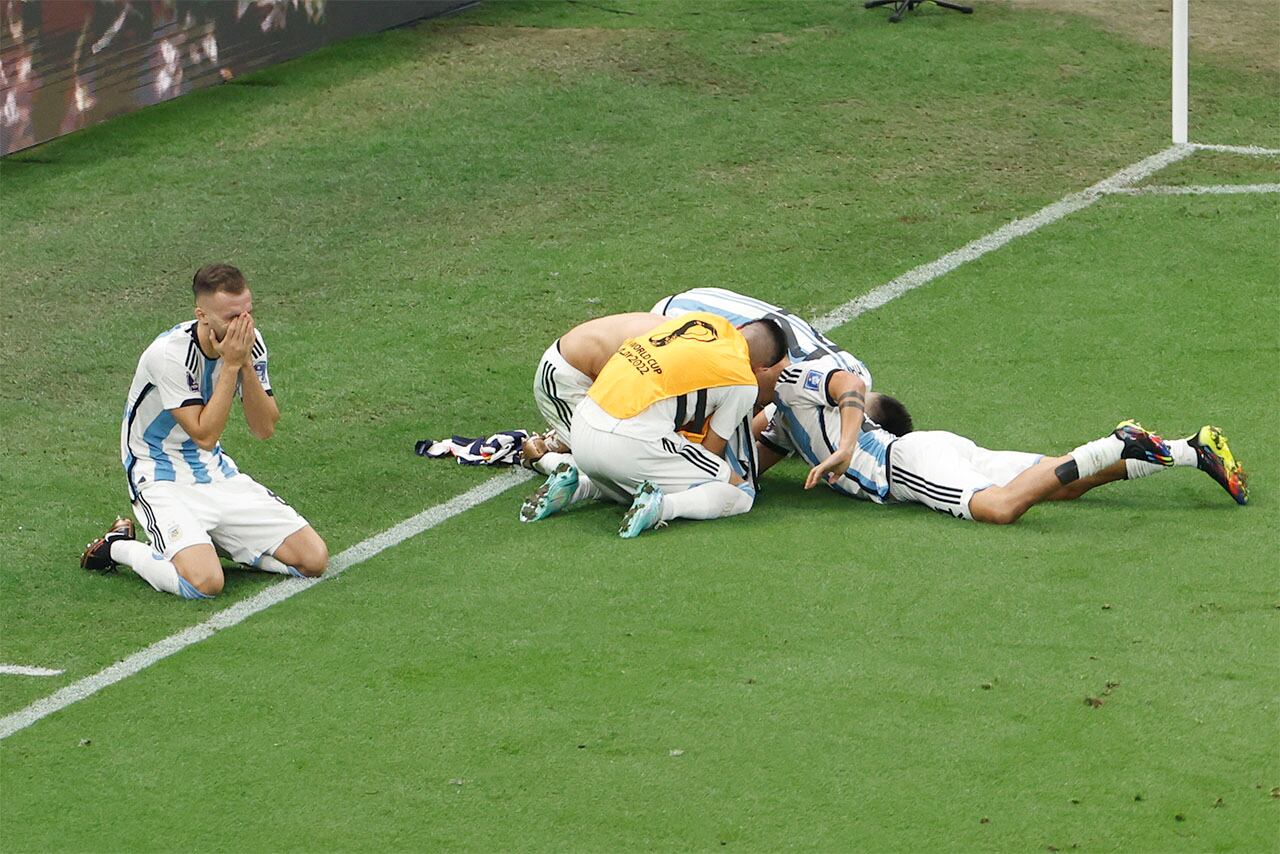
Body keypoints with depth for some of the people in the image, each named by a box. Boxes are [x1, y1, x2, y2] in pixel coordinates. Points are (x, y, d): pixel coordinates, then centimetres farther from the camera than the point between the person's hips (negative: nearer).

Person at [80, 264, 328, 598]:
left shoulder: (250, 342, -5)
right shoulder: (169, 353, -24)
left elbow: (264, 429, -7)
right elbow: (204, 435, -25)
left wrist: (247, 364, -20)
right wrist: (231, 365, -26)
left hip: (218, 472, 6)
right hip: (163, 480, -6)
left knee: (314, 558, -7)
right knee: (204, 582, -31)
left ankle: (215, 541, 14)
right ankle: (118, 547, -1)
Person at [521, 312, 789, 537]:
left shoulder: (700, 320, 16)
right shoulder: (743, 385, 0)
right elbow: (711, 452, 6)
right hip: (631, 444, -7)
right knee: (741, 493, 3)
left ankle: (576, 486, 12)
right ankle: (661, 506, -18)